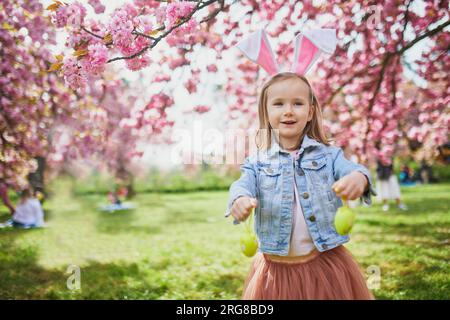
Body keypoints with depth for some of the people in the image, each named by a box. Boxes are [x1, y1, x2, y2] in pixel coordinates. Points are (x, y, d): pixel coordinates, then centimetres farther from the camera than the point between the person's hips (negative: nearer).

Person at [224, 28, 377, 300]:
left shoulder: (328, 155, 1)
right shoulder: (258, 162, 1)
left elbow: (350, 170, -14)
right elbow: (243, 186, -13)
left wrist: (358, 177, -39)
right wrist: (240, 200, -38)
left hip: (325, 263, 0)